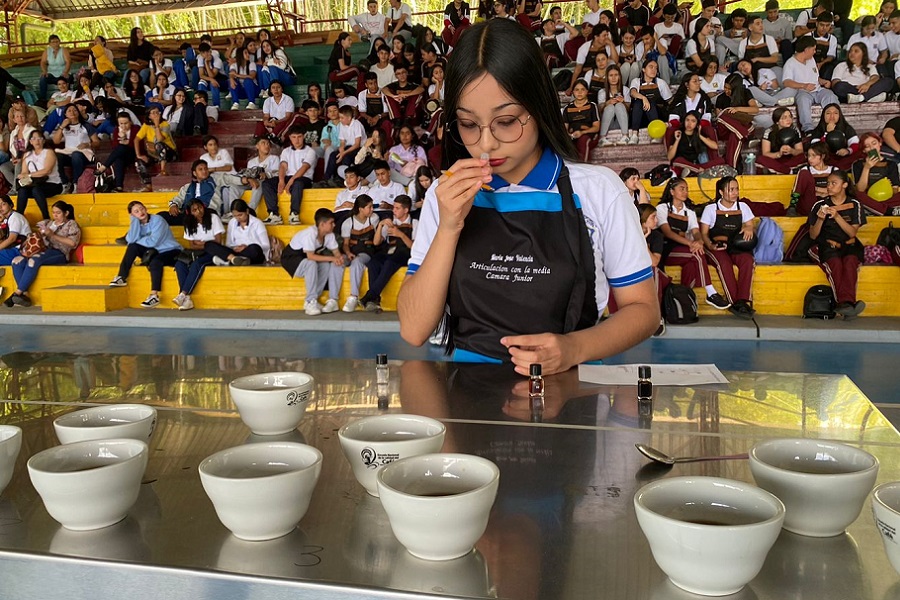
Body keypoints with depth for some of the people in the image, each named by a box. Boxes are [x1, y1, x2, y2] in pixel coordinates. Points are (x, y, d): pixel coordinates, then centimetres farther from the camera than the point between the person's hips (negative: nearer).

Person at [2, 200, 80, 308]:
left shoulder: (71, 224, 10)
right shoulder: (48, 223, 28)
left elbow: (72, 242, -7)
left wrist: (53, 235, -11)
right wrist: (39, 233, 2)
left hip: (59, 254, -6)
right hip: (45, 252, 6)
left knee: (34, 260, -36)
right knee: (17, 261, -23)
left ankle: (17, 293, -32)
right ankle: (25, 295, -30)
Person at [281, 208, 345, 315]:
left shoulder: (330, 234, -8)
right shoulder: (310, 233, -31)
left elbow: (336, 251, -5)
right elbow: (310, 256, -37)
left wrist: (339, 257, -29)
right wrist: (331, 258, -39)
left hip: (307, 259, 7)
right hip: (291, 257, -7)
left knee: (326, 266, -21)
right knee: (311, 264, -36)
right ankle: (310, 302, -27)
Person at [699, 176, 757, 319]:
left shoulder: (743, 207, 16)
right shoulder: (711, 209, 8)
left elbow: (750, 226, 14)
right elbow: (703, 233, 5)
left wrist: (749, 229, -12)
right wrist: (710, 245, -17)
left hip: (737, 248, 2)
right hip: (716, 247, -2)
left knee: (748, 260, -32)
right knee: (724, 263, -36)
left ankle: (743, 301, -36)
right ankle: (735, 303, -37)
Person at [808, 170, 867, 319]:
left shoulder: (854, 205, 10)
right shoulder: (820, 205, 9)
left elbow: (852, 233, -1)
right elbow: (813, 235, 7)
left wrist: (836, 216, -13)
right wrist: (820, 219, -11)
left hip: (849, 245, 1)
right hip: (827, 246, -1)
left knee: (850, 261, -35)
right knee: (835, 262, -35)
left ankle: (845, 302, -51)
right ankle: (847, 303, -49)